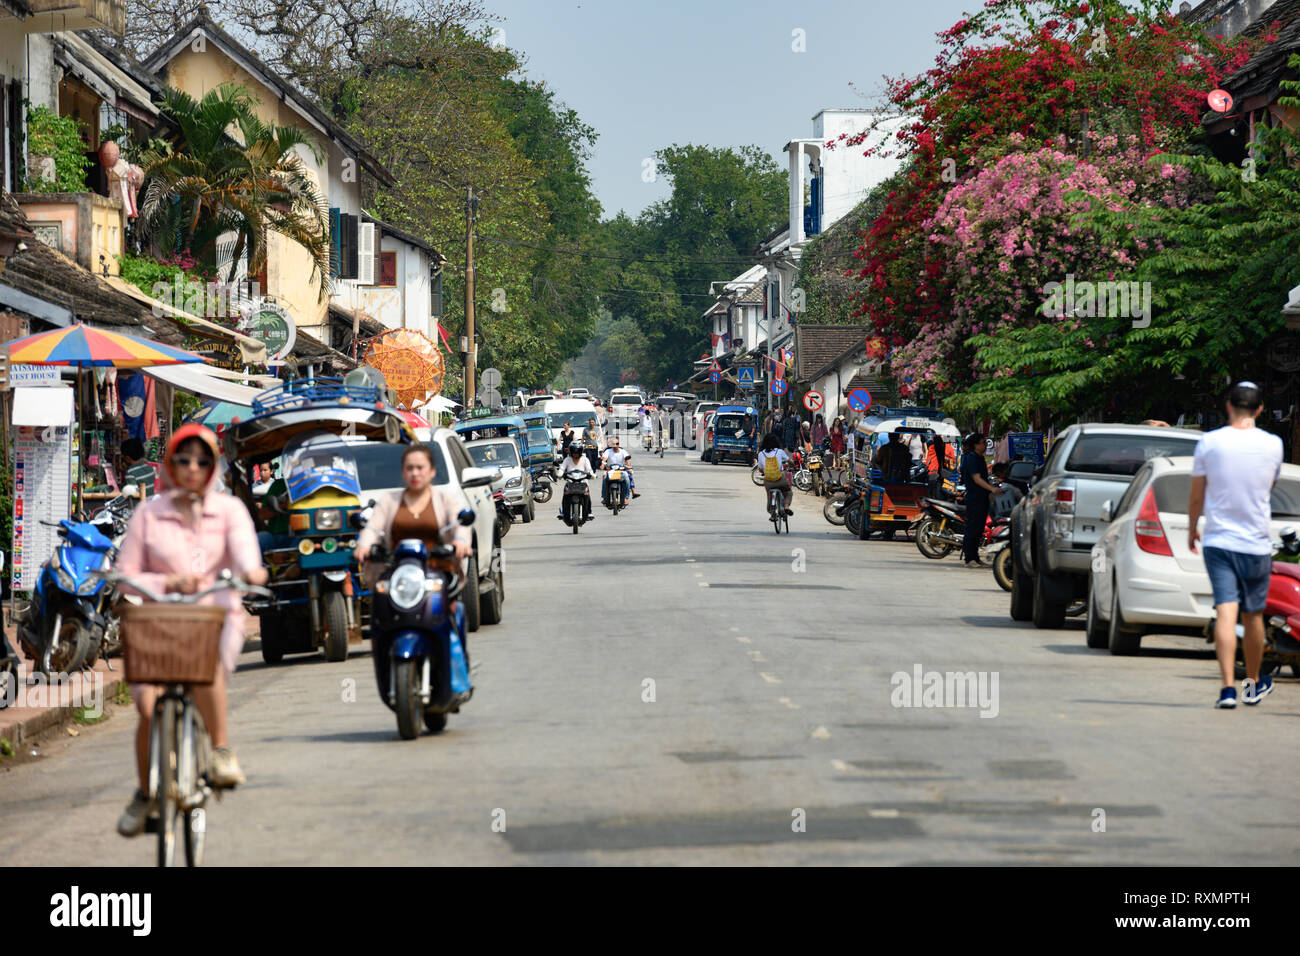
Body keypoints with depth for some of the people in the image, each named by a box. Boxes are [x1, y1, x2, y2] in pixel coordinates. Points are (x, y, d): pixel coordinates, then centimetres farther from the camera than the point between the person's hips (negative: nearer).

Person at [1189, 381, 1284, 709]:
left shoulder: (1209, 442, -4)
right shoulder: (1272, 445, -1)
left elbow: (1196, 497, 4)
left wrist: (1192, 528, 21)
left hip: (1218, 541, -1)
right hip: (1258, 543, 1)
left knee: (1226, 612, -8)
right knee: (1253, 615, 15)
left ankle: (1228, 688, -20)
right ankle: (1253, 685, 30)